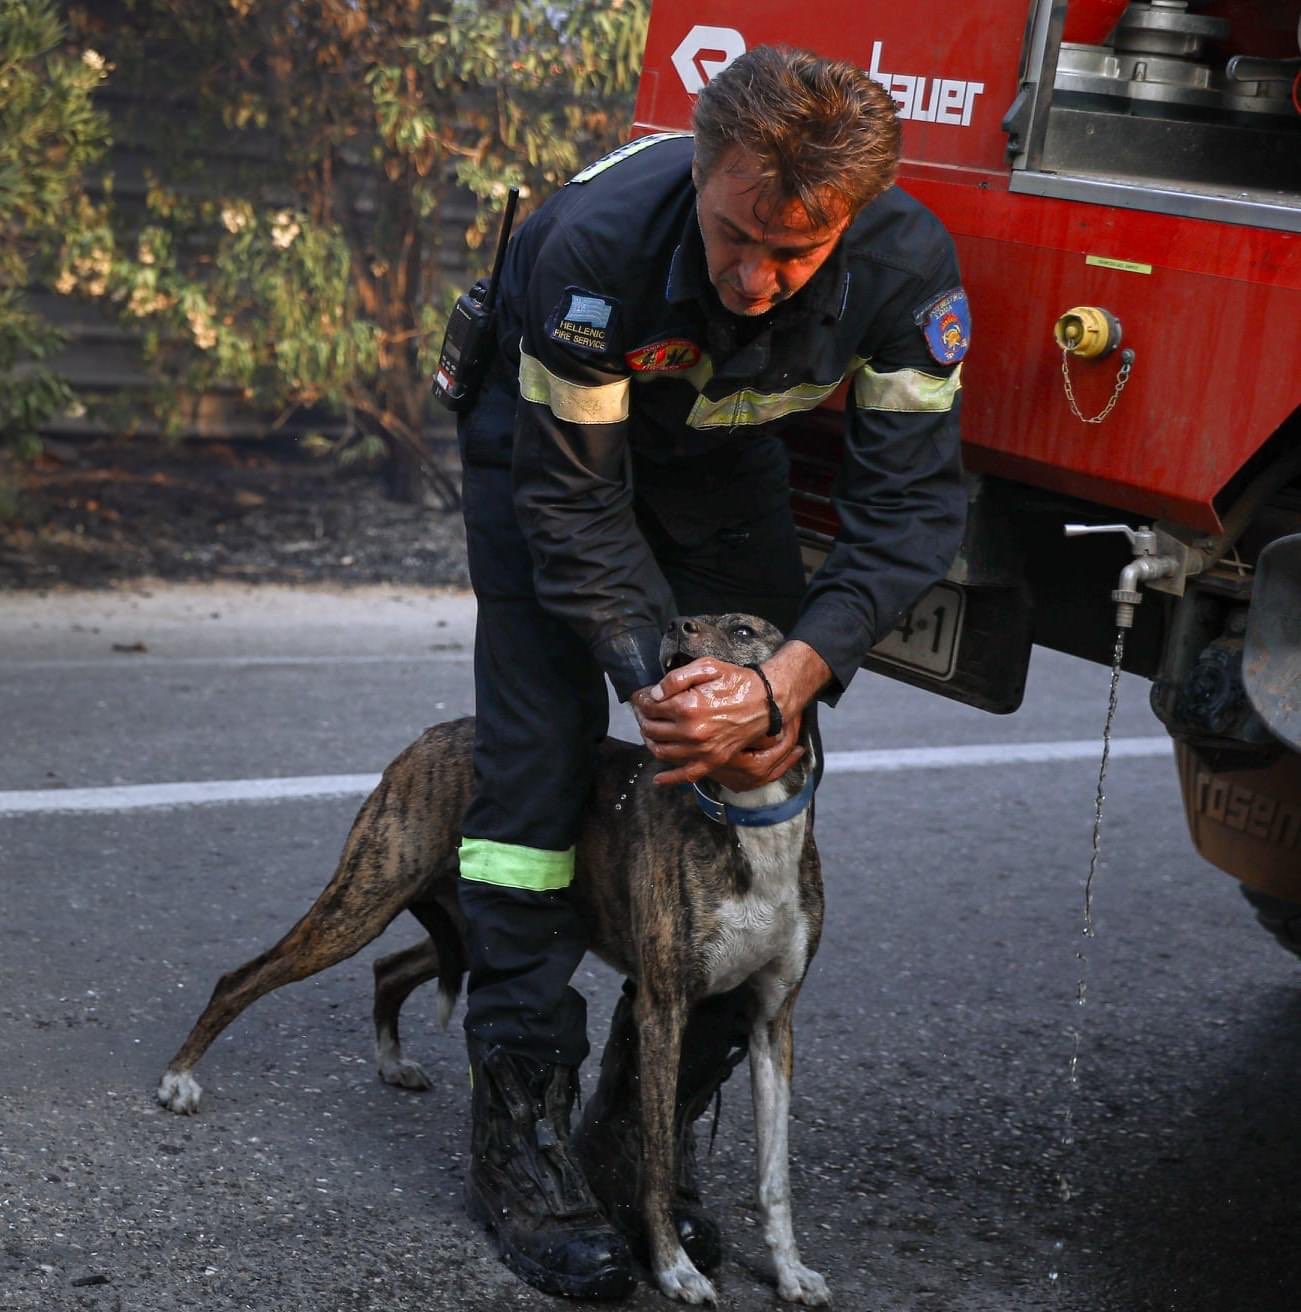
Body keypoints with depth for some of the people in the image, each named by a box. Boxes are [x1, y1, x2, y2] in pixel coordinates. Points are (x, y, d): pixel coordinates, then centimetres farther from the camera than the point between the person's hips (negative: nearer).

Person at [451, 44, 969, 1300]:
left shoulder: (905, 268, -32)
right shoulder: (594, 246, -39)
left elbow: (908, 507, -27)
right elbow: (572, 504, -28)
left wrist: (785, 684, -40)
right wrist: (655, 684, -37)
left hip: (722, 449, 3)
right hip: (552, 429, -3)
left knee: (764, 774, -5)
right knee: (539, 760, -13)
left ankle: (641, 1132, 7)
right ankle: (518, 1143, -5)